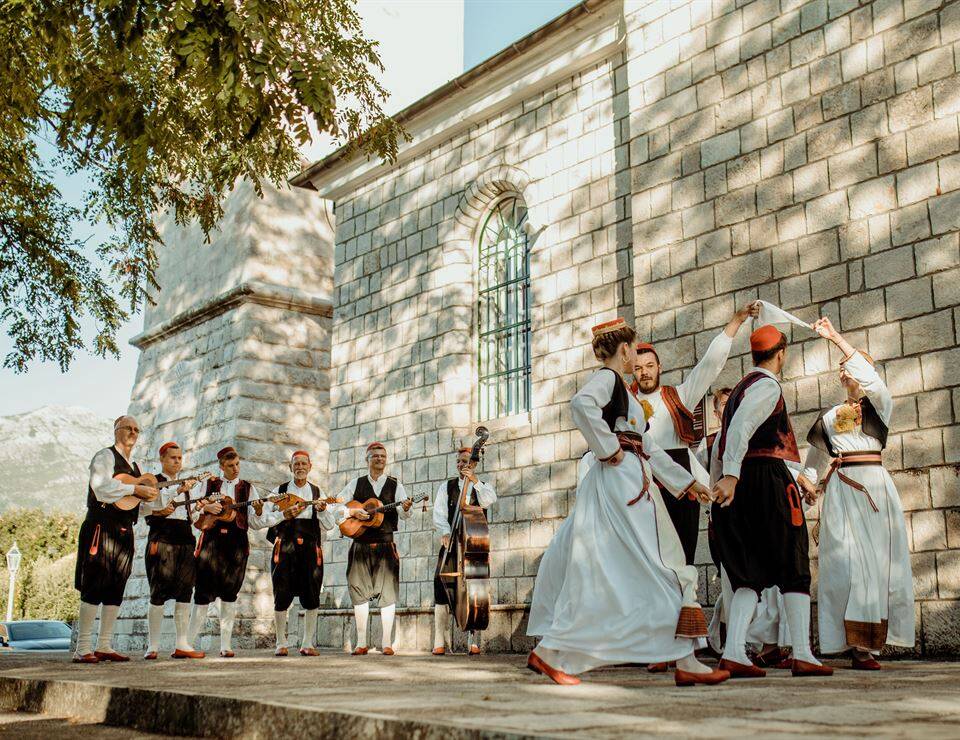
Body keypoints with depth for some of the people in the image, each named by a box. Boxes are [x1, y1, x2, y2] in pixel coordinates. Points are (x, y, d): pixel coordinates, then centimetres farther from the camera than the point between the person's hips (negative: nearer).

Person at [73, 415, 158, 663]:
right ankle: (83, 649, -6)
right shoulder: (105, 456, -3)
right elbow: (101, 486, -22)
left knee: (116, 590, 7)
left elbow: (141, 502, 24)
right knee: (94, 587, -9)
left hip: (125, 531, 8)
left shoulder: (135, 466, 22)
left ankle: (104, 646, 13)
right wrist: (135, 489, -19)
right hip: (102, 528, -8)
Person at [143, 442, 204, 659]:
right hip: (162, 539, -6)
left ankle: (182, 645, 3)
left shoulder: (185, 484, 22)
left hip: (185, 541, 6)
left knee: (184, 593, 1)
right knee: (159, 593, -6)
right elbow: (150, 506, -15)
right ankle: (153, 646, -2)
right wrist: (179, 491, -23)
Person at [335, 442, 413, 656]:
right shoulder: (356, 484, 10)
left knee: (387, 592, -4)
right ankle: (361, 643, 5)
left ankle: (387, 643, 0)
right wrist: (353, 512, -11)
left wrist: (406, 508, -28)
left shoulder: (396, 486, 7)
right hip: (360, 545, 1)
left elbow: (404, 514, -5)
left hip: (386, 545, -1)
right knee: (359, 591, -1)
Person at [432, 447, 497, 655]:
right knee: (441, 584, -11)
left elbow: (488, 501, -10)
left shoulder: (484, 487, 13)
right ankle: (439, 643, -8)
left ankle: (474, 642, -2)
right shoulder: (446, 487, 14)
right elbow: (439, 514, 1)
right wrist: (445, 532, -17)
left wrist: (475, 481, -22)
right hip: (451, 543, 0)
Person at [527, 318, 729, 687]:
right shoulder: (606, 378, -4)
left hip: (633, 483, 10)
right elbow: (582, 404, -29)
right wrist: (609, 449, -20)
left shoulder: (620, 389, 25)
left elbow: (649, 448, 29)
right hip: (620, 481, -10)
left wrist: (687, 481, 30)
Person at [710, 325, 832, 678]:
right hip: (767, 477, -8)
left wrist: (719, 484, 25)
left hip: (740, 483, 8)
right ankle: (803, 655, -1)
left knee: (748, 573, 5)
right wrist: (731, 475, -30)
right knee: (793, 568, 0)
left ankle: (733, 652, -7)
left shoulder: (739, 388, 23)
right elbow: (740, 427, -22)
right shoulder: (767, 386, -4)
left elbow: (719, 446, 23)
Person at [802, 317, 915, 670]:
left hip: (873, 483, -2)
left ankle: (871, 641, -3)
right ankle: (858, 644, -7)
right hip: (839, 489, 3)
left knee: (876, 558, -6)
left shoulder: (879, 403, 8)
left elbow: (869, 377, -12)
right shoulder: (830, 416, 20)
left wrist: (837, 338, -13)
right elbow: (816, 455, 24)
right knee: (847, 562, -6)